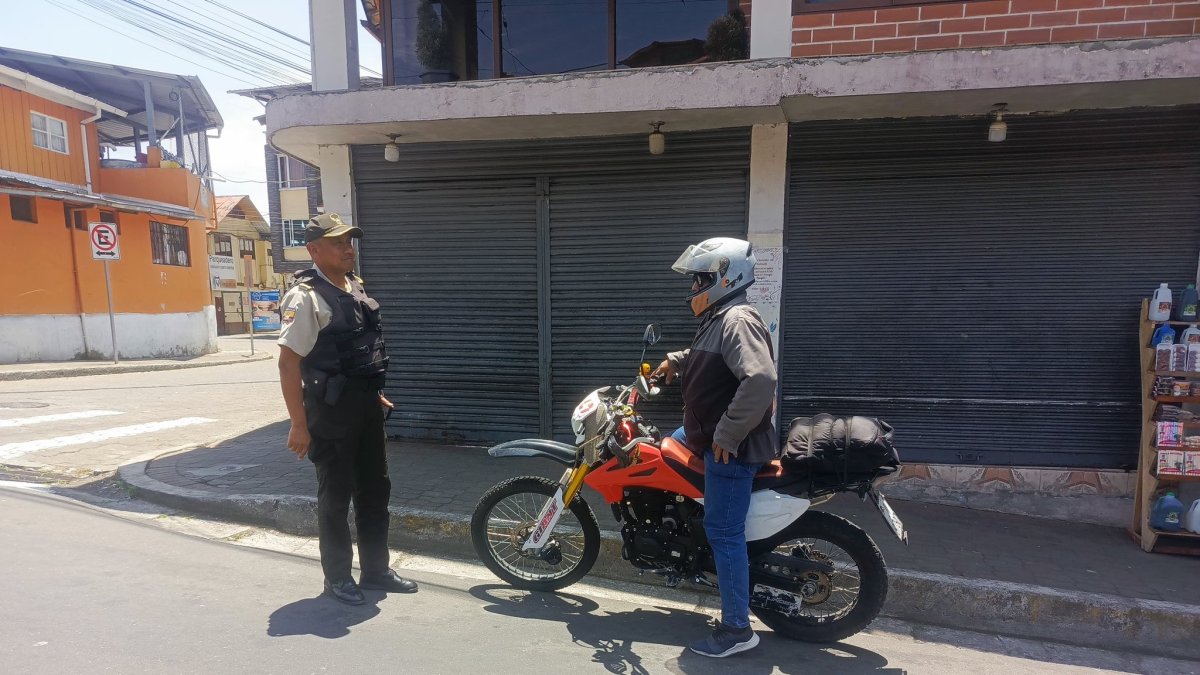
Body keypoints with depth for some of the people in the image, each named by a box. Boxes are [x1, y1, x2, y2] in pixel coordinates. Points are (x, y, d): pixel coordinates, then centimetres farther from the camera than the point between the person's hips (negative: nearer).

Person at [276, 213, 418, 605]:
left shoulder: (355, 287, 11)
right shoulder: (306, 297, -14)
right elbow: (288, 362, -17)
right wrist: (299, 424, -18)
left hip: (366, 403, 8)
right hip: (330, 407, -8)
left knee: (375, 489, 14)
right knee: (335, 495, 6)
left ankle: (375, 570, 30)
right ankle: (337, 578, 25)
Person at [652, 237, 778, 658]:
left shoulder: (739, 320, -21)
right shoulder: (718, 318, 12)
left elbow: (760, 379, -35)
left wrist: (727, 434, -30)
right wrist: (675, 361, 27)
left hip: (731, 447, -11)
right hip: (712, 436, 11)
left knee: (724, 532, -4)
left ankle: (737, 629, 11)